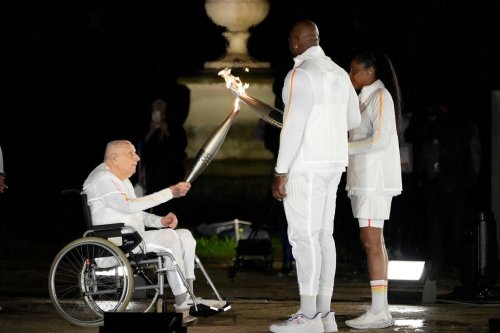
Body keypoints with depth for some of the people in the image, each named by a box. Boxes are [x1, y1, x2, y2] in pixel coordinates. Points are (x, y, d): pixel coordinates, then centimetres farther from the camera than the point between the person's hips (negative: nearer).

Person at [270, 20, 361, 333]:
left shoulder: (300, 75, -16)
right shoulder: (339, 74, 11)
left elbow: (293, 126, -20)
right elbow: (353, 120, 20)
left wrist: (280, 172, -17)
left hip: (305, 166, -9)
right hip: (333, 164, 9)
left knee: (304, 237, -6)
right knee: (323, 236, 10)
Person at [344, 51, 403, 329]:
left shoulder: (380, 96, -9)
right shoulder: (366, 98, 18)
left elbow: (380, 140, -18)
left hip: (375, 178, -10)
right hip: (365, 178, 10)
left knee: (371, 240, -12)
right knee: (373, 241, 8)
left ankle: (379, 311, -14)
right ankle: (381, 310, 9)